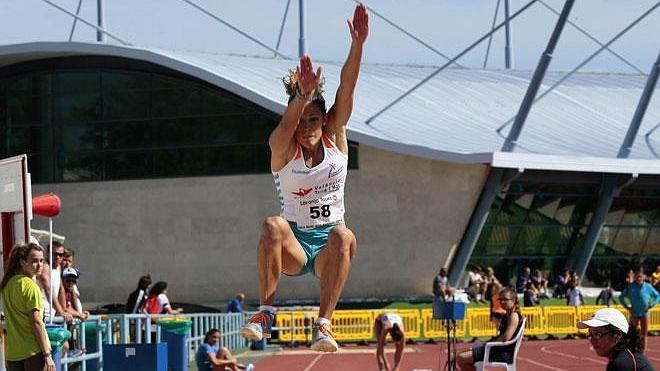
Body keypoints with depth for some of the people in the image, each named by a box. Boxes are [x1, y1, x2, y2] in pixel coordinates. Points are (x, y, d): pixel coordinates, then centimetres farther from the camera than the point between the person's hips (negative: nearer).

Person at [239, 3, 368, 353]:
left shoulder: (335, 136, 1)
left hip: (328, 246, 2)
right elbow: (287, 126, -30)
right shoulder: (282, 148, -6)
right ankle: (265, 314, -35)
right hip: (294, 246, -2)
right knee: (273, 226, -35)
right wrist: (303, 96, -50)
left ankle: (323, 324, -39)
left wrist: (358, 44, -27)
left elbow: (347, 88, -13)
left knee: (344, 236, -35)